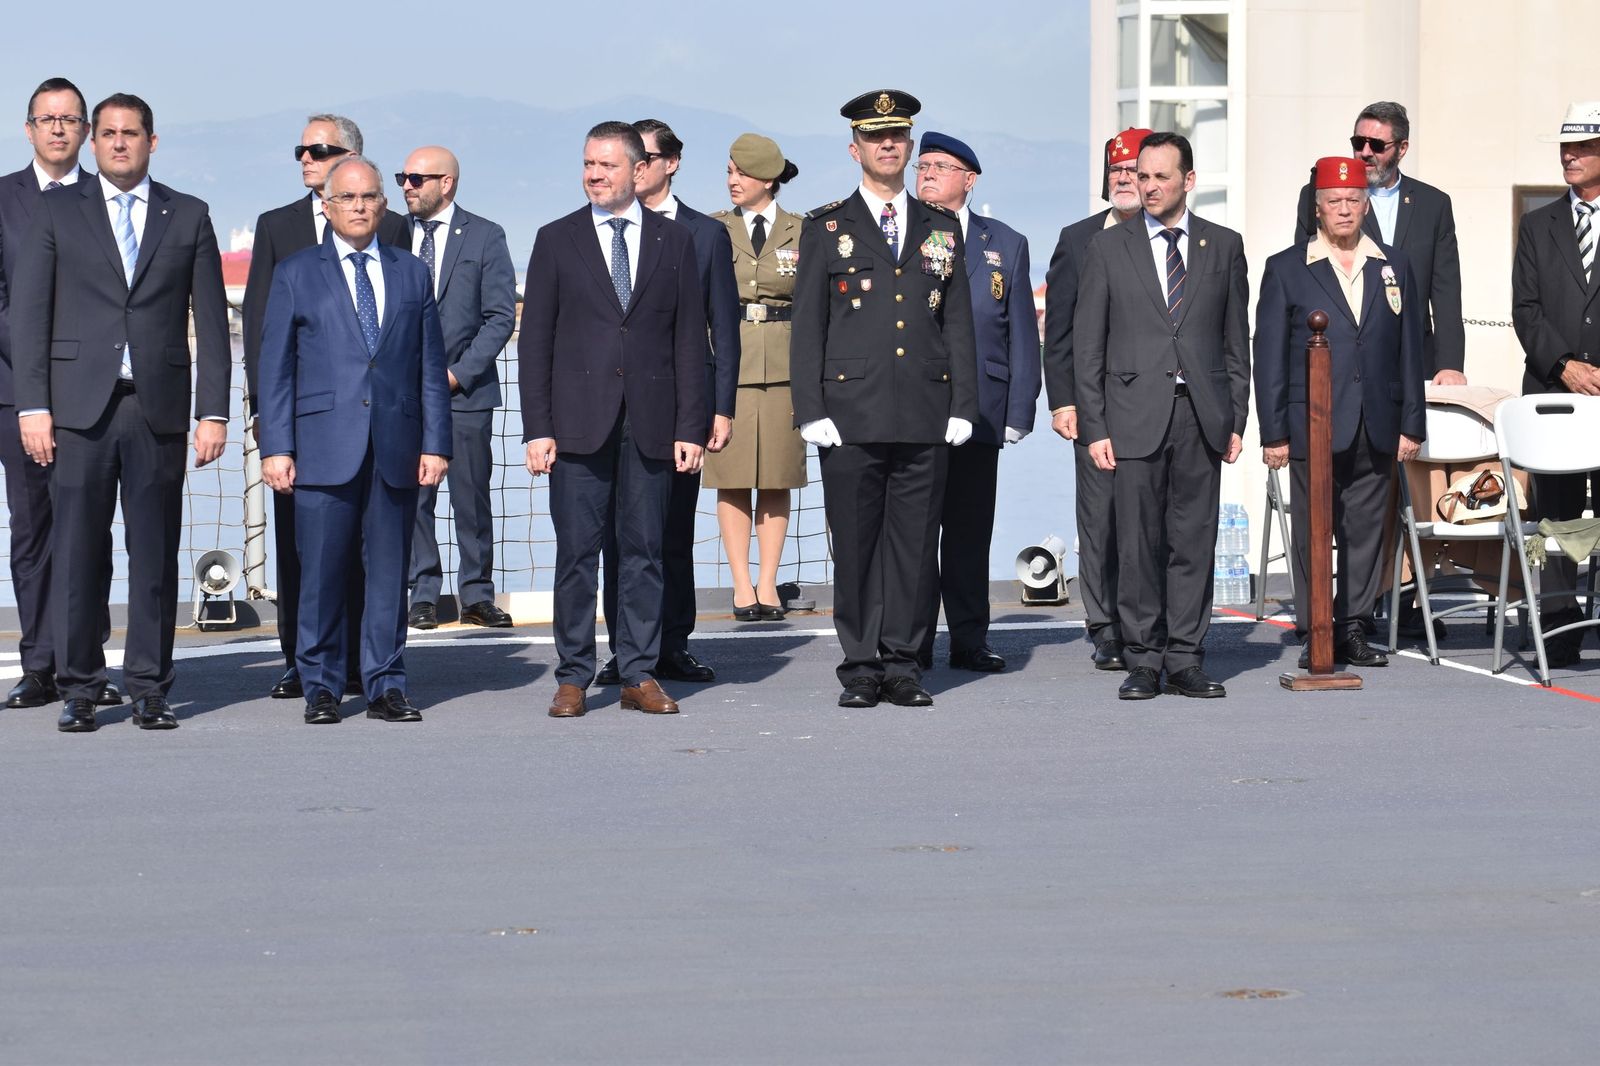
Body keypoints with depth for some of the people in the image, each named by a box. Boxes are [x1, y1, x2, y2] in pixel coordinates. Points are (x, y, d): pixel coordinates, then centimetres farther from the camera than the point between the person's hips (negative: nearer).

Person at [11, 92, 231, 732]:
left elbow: (211, 323, 9)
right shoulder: (58, 210, 9)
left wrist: (214, 412, 0)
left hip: (159, 408, 1)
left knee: (156, 552, 2)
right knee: (77, 549, -2)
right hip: (81, 405, 0)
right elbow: (29, 312, 5)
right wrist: (33, 405, -4)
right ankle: (79, 689, 5)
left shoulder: (189, 218, 11)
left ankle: (149, 689, 9)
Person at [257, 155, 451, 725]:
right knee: (321, 575, -1)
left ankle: (385, 686, 11)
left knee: (389, 573, 4)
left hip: (396, 448, 2)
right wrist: (276, 447, -4)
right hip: (324, 447, -2)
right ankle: (321, 687, 9)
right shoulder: (295, 274, 9)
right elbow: (275, 368, 5)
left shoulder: (412, 273, 14)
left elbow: (431, 367, 12)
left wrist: (435, 443, 4)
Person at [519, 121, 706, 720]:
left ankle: (639, 675, 11)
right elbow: (535, 340, 4)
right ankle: (573, 677, 8)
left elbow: (690, 340, 7)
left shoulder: (674, 242, 9)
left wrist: (690, 428, 0)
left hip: (651, 424, 1)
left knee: (644, 552, 4)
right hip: (578, 423, -1)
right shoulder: (556, 241, 6)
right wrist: (537, 428, -4)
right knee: (576, 553, 0)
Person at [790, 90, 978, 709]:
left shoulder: (941, 230, 14)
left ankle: (903, 664, 10)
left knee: (916, 542, 3)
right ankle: (860, 668, 7)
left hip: (926, 416, 2)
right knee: (854, 543, 0)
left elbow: (958, 325, 13)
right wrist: (810, 410, -5)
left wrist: (963, 404, 4)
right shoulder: (826, 228, 7)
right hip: (851, 413, -2)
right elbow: (807, 326, 4)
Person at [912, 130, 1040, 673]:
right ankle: (912, 643, 5)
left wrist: (1019, 412, 0)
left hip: (979, 409, 1)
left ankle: (969, 639, 11)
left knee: (970, 527, 5)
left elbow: (1023, 335, 9)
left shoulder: (1005, 245, 11)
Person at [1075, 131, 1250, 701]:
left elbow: (1236, 341, 11)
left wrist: (1237, 419, 5)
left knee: (1194, 541, 2)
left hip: (1202, 417, 1)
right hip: (1135, 415, -1)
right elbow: (1087, 344, 4)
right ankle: (1144, 661, 5)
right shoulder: (1108, 247, 5)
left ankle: (1185, 660, 8)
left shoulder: (1224, 246, 10)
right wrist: (1094, 425, -3)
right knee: (1138, 543, -2)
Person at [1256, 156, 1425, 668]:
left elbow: (1409, 350, 11)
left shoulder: (1395, 266, 11)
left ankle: (1354, 628, 15)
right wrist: (1273, 433, -5)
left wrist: (1411, 424, 6)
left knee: (1367, 530, 6)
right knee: (1312, 534, 1)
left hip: (1376, 431, 3)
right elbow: (1270, 357, 1)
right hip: (1311, 428, -3)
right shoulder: (1286, 270, 3)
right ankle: (1314, 634, 7)